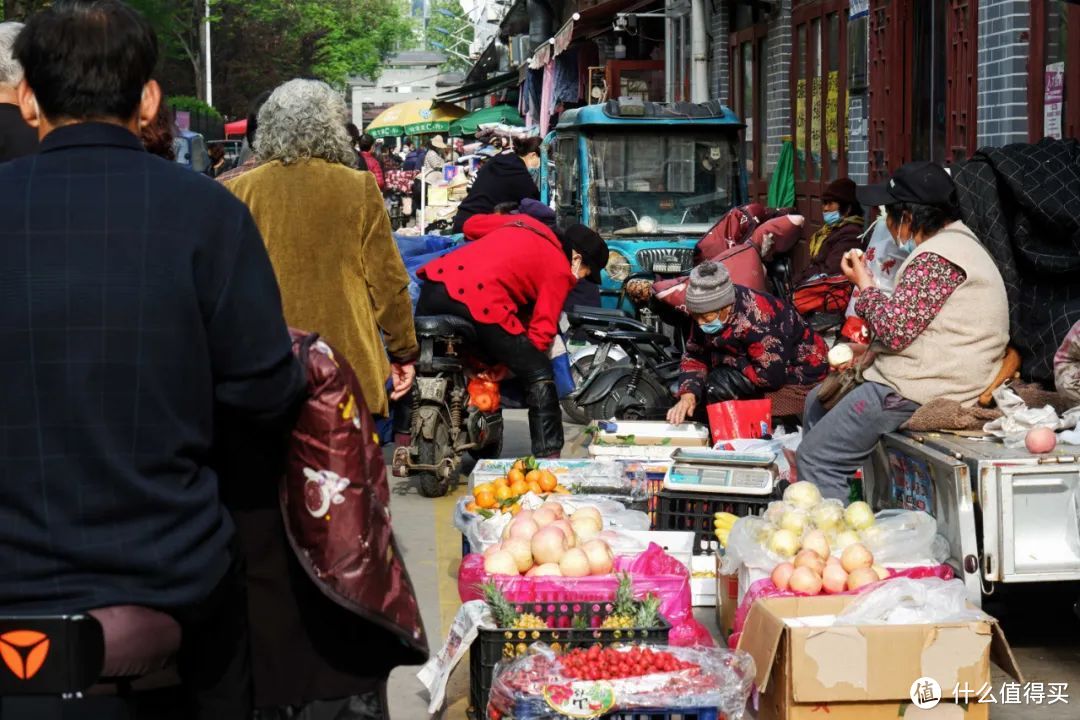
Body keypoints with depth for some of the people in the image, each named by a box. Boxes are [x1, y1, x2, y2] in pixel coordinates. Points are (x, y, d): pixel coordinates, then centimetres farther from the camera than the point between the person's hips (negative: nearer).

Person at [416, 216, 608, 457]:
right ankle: (548, 459, 1)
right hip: (481, 302, -7)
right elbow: (542, 331, 0)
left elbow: (471, 224, 32)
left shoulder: (526, 222, 25)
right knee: (539, 375, 6)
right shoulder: (560, 270, 8)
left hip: (437, 280, 7)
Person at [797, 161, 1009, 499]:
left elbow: (893, 329, -23)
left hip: (918, 393, -12)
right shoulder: (958, 242, 16)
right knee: (817, 402, 25)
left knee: (815, 456, -12)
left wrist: (865, 285, -7)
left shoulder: (936, 258, -19)